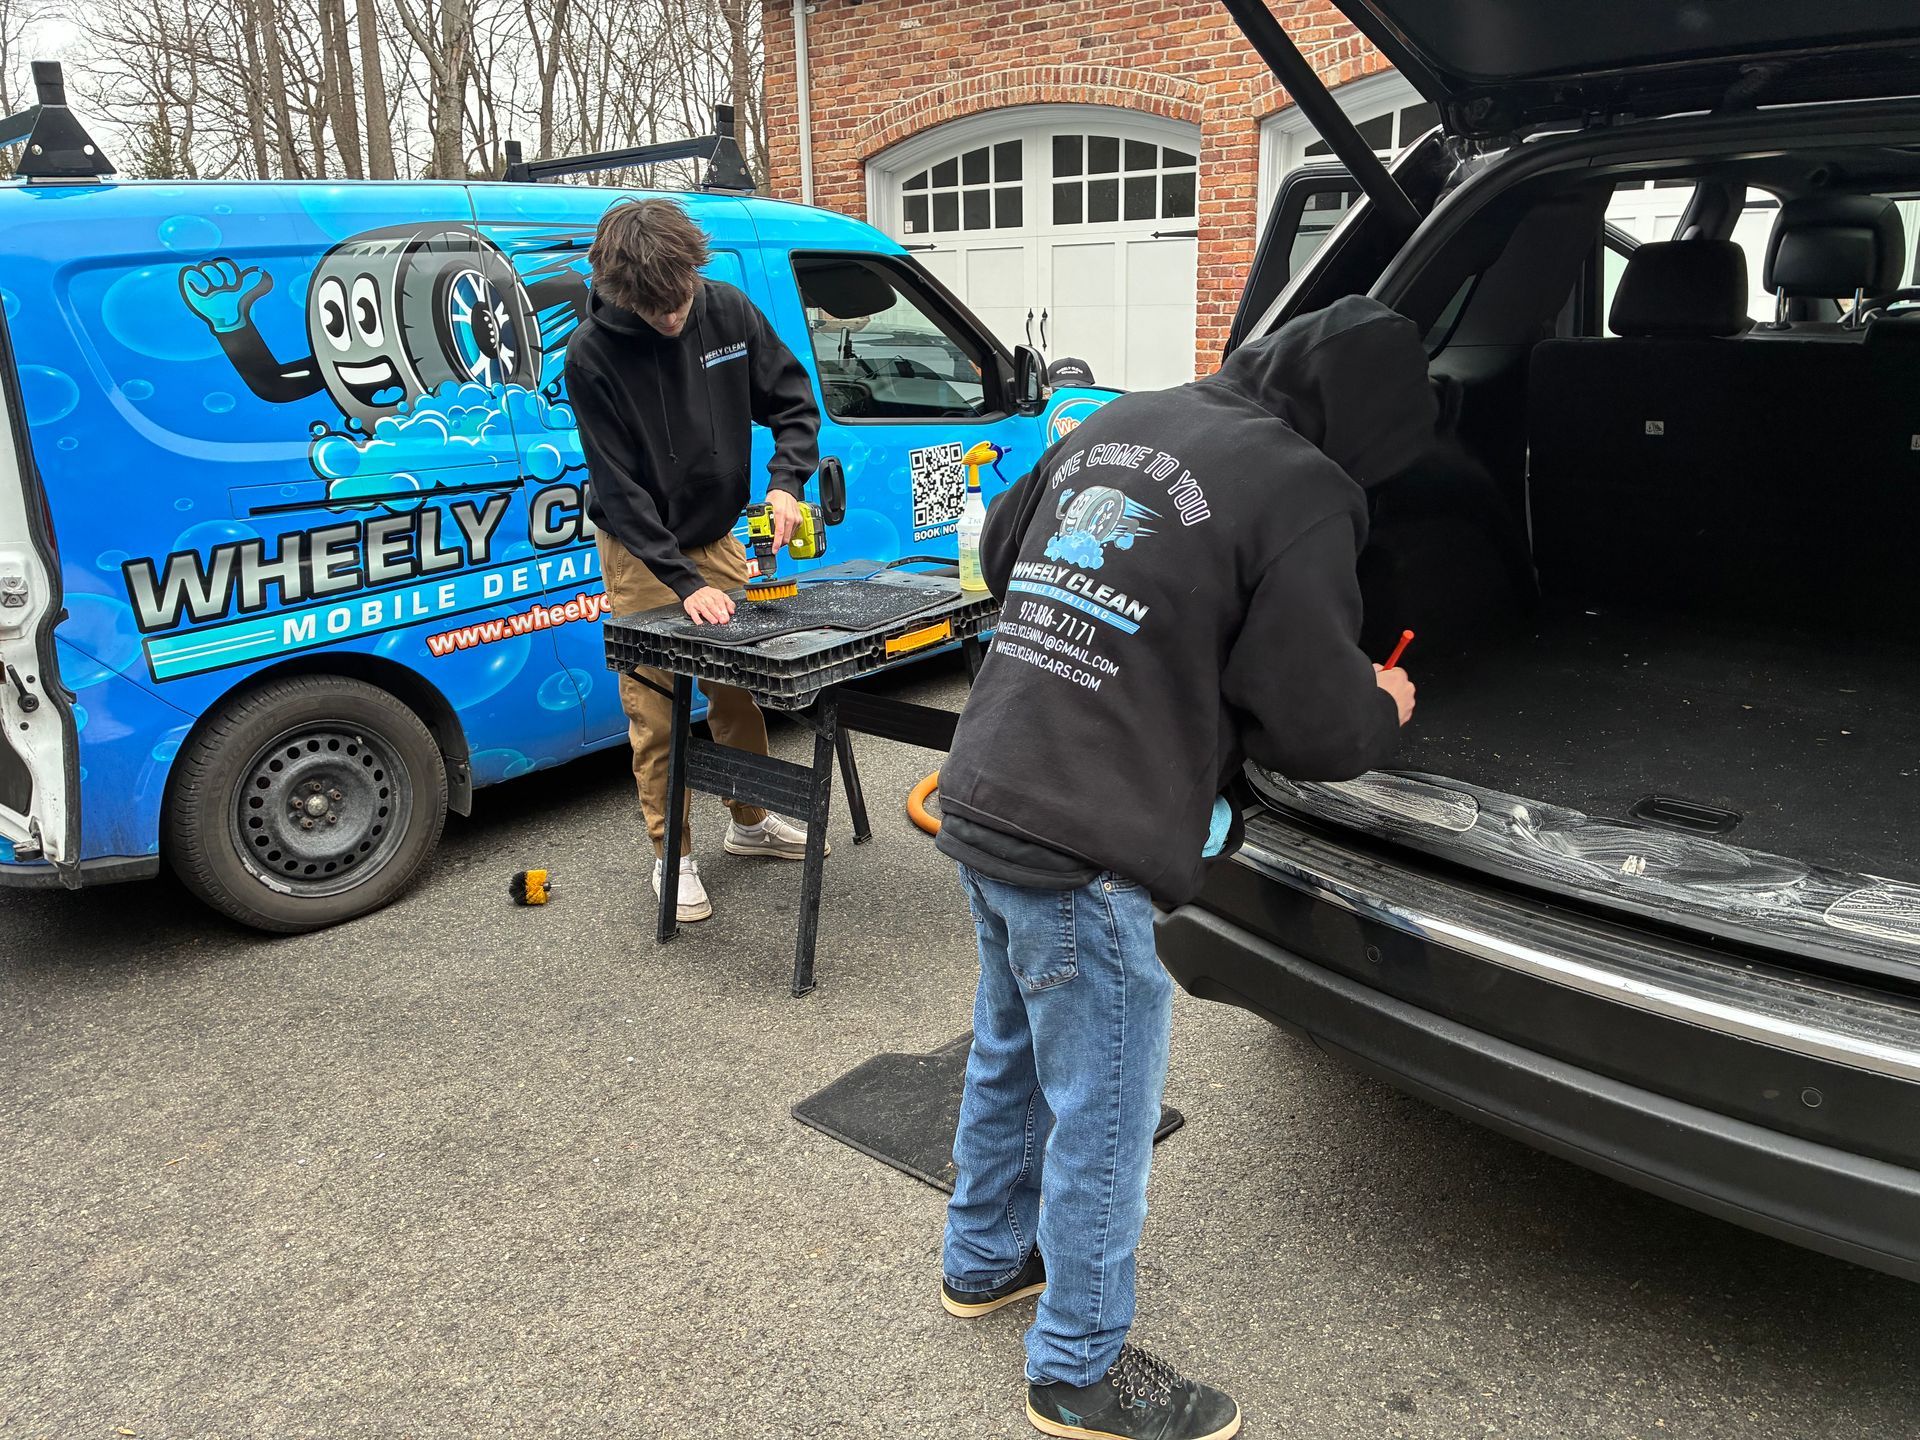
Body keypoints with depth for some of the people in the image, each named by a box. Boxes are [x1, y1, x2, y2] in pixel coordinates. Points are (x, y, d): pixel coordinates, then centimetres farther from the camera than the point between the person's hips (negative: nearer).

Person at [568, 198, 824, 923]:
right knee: (655, 708, 0)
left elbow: (793, 401, -1)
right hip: (639, 551, -4)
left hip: (716, 537, 4)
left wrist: (787, 482, -19)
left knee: (740, 686, 12)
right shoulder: (591, 355, -22)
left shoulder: (728, 310, -11)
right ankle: (672, 852, 16)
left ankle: (749, 821, 32)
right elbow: (620, 488, -21)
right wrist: (685, 583, -26)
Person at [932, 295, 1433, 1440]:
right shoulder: (1301, 494, -12)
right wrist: (1385, 712, 12)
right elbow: (1316, 728, -10)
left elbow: (1000, 550, 23)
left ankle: (986, 1258, 49)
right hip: (1085, 854, -9)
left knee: (1012, 1055, 27)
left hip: (981, 806, 9)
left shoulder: (1121, 423, 11)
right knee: (1102, 1116, 9)